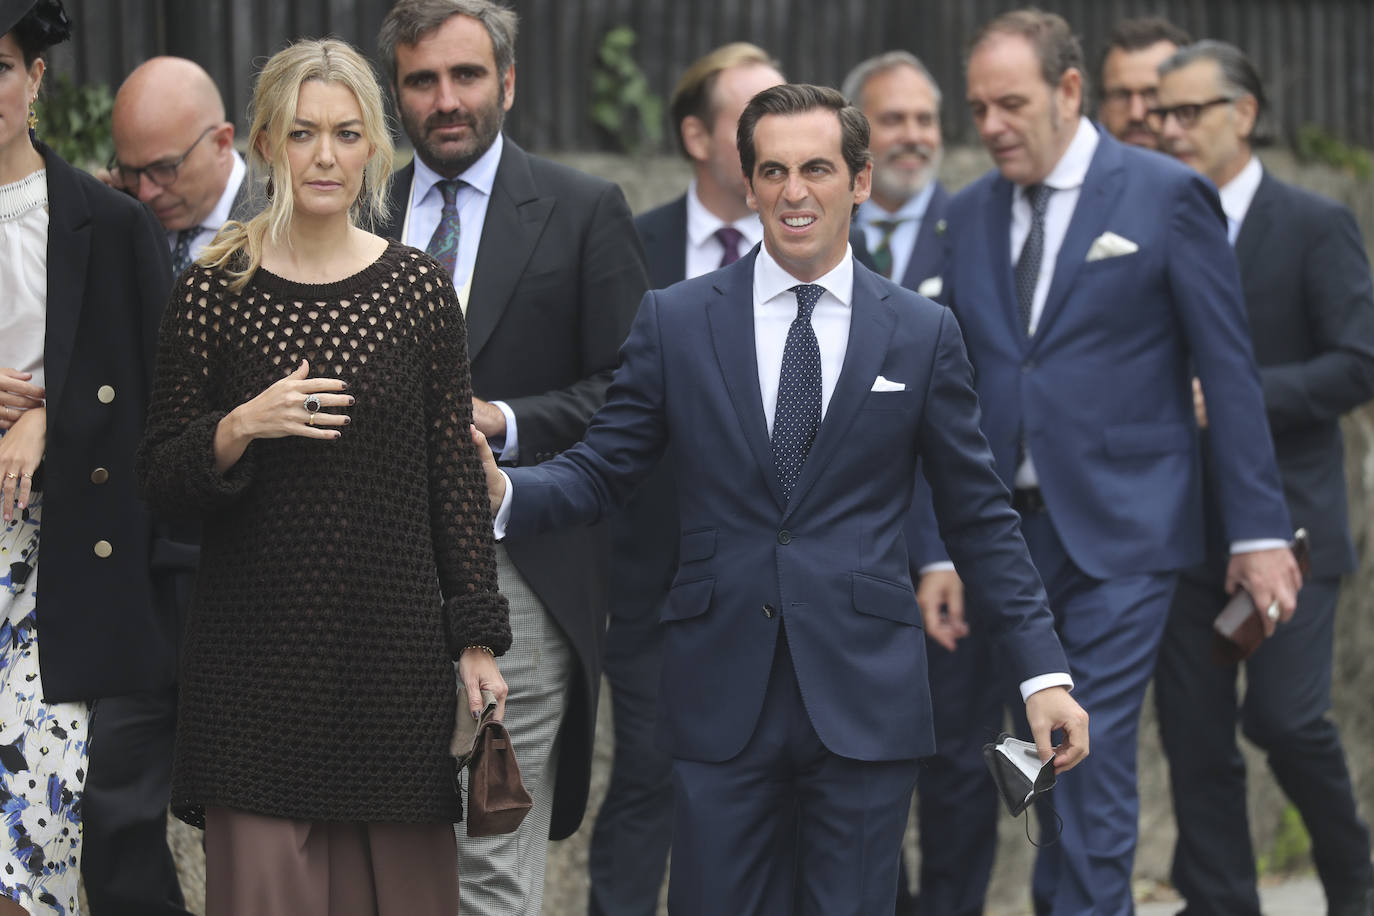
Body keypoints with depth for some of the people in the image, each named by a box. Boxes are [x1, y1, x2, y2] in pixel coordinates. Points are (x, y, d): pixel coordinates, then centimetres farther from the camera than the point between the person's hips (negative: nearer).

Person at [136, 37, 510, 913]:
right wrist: (239, 428, -16)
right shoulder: (213, 290, 0)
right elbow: (162, 476, 4)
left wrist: (478, 639, 3)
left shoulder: (419, 285, 3)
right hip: (257, 652, -1)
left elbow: (455, 472, 6)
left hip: (396, 641, 1)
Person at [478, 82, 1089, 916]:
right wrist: (504, 493, -15)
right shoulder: (676, 321, 6)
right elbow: (600, 473, 6)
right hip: (722, 698, 0)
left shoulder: (924, 335, 5)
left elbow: (979, 517, 8)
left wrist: (1044, 671, 2)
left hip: (865, 697, 0)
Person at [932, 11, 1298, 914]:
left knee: (1094, 750, -10)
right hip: (1008, 528, 5)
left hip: (1120, 529, -5)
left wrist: (1259, 530, -7)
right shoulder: (968, 213, 10)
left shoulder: (1167, 196, -4)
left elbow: (1230, 370, -4)